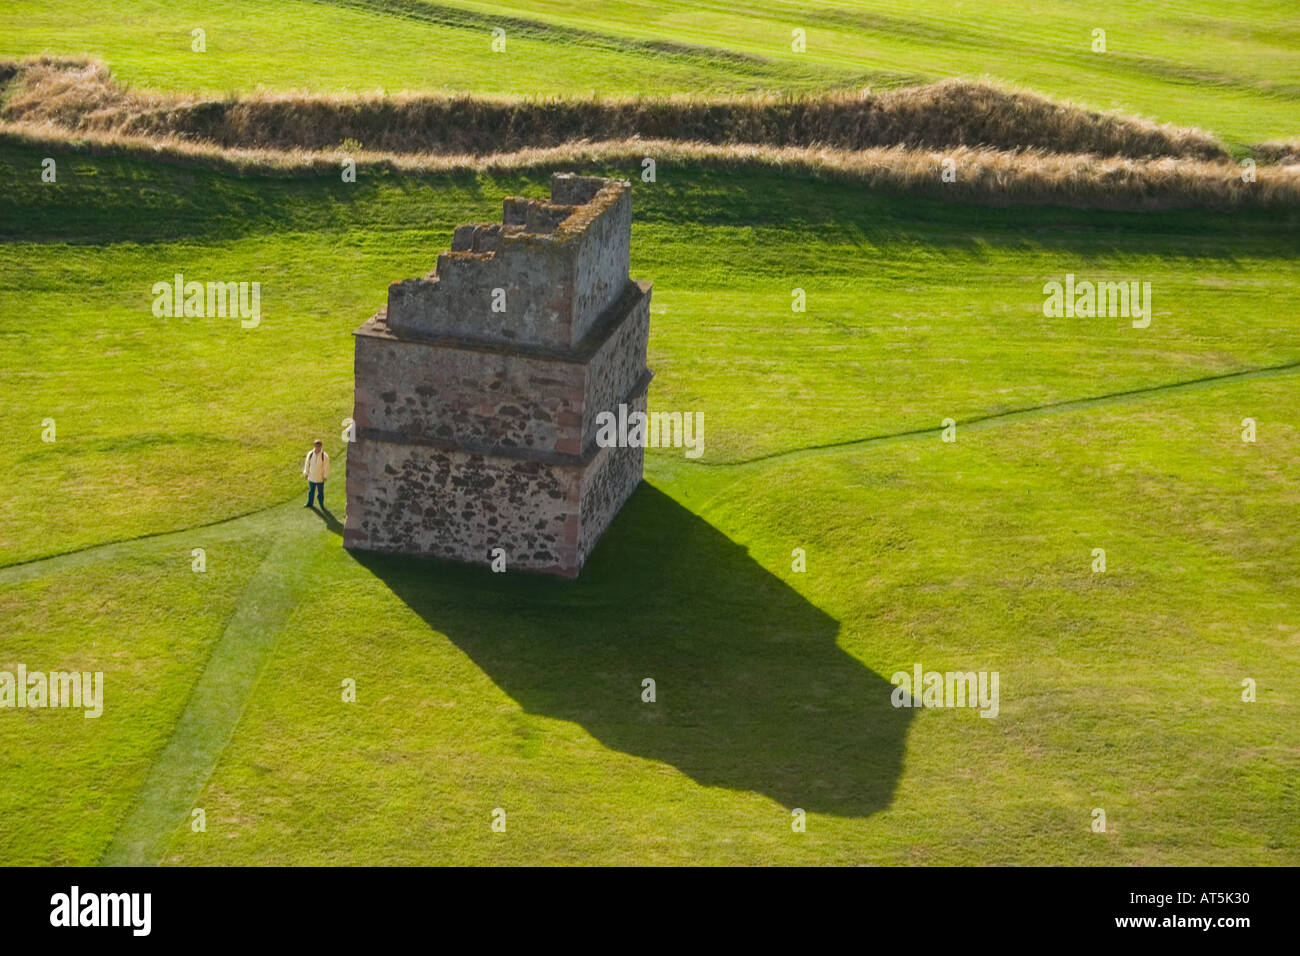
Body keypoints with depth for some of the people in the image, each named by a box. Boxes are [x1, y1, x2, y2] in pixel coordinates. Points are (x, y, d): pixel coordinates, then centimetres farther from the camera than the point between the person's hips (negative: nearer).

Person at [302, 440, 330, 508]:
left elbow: (326, 467, -8)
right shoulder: (310, 454, -8)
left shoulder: (325, 456, -16)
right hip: (311, 477, 3)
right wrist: (306, 473, 7)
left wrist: (325, 476, -5)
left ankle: (321, 504, 28)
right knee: (311, 491, 19)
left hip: (320, 478, -2)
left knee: (320, 492, 10)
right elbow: (307, 464, 3)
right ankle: (309, 503, 35)